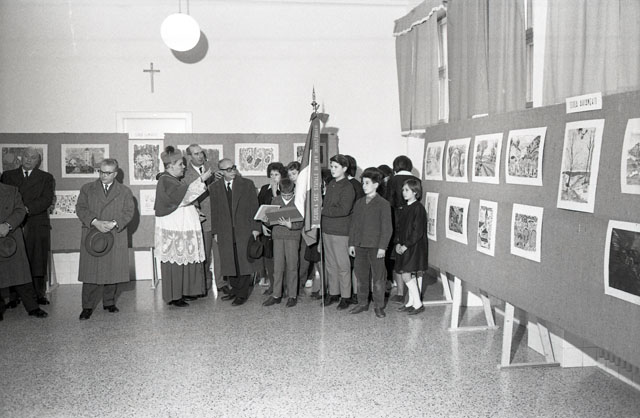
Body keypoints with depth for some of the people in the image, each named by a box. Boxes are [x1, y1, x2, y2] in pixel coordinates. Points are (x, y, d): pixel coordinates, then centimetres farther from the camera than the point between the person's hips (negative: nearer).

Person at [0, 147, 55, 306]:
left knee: (38, 261, -1)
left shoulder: (46, 178, 12)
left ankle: (39, 294, 6)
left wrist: (27, 209, -15)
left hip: (37, 225, -1)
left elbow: (47, 199, -2)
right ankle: (14, 297, 3)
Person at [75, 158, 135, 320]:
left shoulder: (125, 191, 10)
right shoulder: (87, 189, 10)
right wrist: (95, 222, -15)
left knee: (113, 270, 4)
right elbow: (80, 208, 0)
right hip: (92, 236, 0)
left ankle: (109, 302, 20)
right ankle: (87, 307, 4)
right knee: (91, 272, -2)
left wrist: (113, 223, -15)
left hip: (115, 237, 1)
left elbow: (129, 211, 0)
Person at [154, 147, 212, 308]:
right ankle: (173, 296, 4)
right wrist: (201, 179, -26)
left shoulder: (174, 180, 16)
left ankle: (183, 291, 20)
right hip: (173, 229, -9)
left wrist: (195, 213, 16)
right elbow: (184, 193, -29)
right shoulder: (165, 181, -14)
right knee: (175, 261, -4)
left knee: (184, 258, 11)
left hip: (183, 227, 9)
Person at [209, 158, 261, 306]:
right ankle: (235, 289, 22)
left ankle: (242, 293, 5)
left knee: (244, 261, -3)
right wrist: (215, 232, 6)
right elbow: (214, 212, 10)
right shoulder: (214, 188, 8)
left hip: (244, 230, -2)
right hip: (225, 232, 2)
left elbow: (254, 207, 1)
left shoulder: (247, 184, 2)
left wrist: (255, 228, -4)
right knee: (229, 263, 6)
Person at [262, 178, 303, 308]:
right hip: (278, 235, 3)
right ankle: (276, 295, 13)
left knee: (292, 266, 1)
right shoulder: (275, 200, 8)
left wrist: (290, 225, -23)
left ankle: (292, 296, 11)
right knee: (277, 266, 5)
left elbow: (301, 222, -6)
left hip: (293, 236, -3)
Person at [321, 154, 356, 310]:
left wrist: (323, 210, -13)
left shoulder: (348, 188, -10)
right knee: (330, 264, 14)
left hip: (340, 232, -7)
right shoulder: (330, 185, 13)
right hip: (327, 230, 7)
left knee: (343, 265, 0)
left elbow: (344, 210, -20)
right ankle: (333, 293, 25)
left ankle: (345, 297, 10)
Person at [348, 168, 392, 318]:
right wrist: (351, 243, 7)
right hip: (360, 246, 5)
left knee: (378, 278, 3)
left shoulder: (383, 204, -6)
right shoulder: (359, 203, 10)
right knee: (361, 276, 13)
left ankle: (378, 306, 14)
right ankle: (362, 303, 25)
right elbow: (353, 224, 12)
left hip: (376, 246, -5)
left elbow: (387, 228, -9)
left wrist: (382, 247, -14)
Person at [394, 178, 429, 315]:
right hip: (404, 247, 7)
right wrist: (398, 243, 0)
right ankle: (411, 302, 19)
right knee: (411, 276, 11)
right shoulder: (404, 209, 12)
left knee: (406, 275, -11)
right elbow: (398, 228, 14)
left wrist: (405, 246, -16)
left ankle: (418, 304, -1)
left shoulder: (418, 208, -12)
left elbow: (418, 232, -17)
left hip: (415, 247, -7)